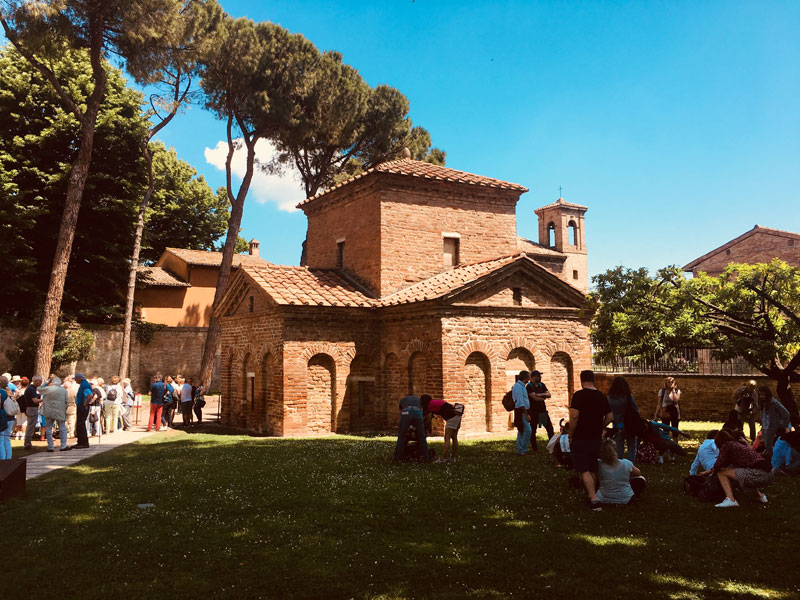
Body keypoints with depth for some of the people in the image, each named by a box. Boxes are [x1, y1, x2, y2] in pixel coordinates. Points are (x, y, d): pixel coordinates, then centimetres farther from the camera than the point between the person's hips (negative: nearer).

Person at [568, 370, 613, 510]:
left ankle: (594, 499, -13)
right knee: (593, 470, 18)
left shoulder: (579, 395, -13)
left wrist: (570, 436, -10)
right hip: (596, 438, 6)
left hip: (580, 439, -6)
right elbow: (610, 417, 8)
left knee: (584, 470, -3)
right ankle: (591, 495, 28)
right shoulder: (602, 396, 5)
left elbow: (574, 416, -20)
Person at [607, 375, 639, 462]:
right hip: (629, 426, -2)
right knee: (632, 448, 8)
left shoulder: (609, 398, -6)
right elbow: (636, 411, -6)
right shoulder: (628, 397, -13)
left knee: (618, 449, 13)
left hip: (617, 427, 2)